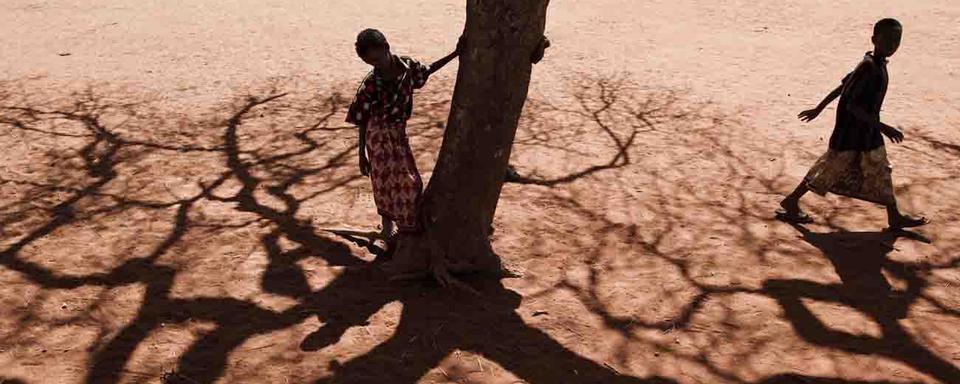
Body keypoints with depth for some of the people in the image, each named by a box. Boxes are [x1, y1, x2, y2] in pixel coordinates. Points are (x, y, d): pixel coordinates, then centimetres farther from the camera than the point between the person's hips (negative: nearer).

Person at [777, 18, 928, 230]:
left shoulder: (877, 65, 5)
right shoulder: (869, 68, -23)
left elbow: (842, 86, 12)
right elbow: (852, 105, -26)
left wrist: (819, 109, 19)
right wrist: (882, 127, -26)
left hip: (868, 133, 9)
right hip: (850, 133, -9)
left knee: (880, 171, 15)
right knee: (832, 168, 1)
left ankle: (895, 216, 26)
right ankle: (791, 202, 14)